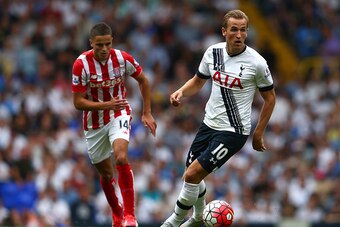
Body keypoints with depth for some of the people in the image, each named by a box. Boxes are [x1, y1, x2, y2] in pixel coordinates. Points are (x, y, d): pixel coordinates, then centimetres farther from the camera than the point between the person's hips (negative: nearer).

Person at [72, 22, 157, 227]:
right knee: (106, 174, 11)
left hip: (119, 114, -1)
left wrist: (147, 113, 3)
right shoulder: (81, 64, -19)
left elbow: (143, 81, 4)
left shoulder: (123, 58, -15)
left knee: (121, 158, -27)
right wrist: (105, 105, -32)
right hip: (94, 122, 1)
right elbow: (78, 102, -17)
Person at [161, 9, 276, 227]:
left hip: (234, 131, -6)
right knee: (192, 174, 17)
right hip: (209, 124, 6)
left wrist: (258, 133, 1)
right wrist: (181, 92, -6)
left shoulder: (256, 62, -14)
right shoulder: (213, 52, -1)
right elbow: (198, 81, 15)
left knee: (192, 175, -14)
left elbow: (270, 97, -1)